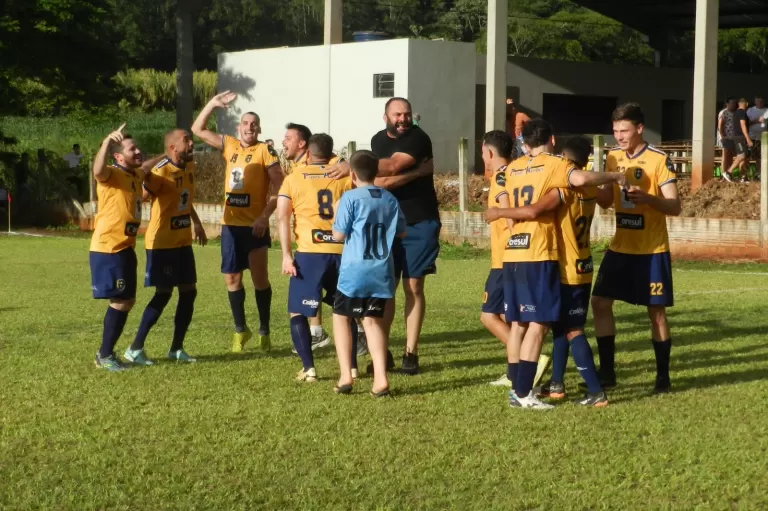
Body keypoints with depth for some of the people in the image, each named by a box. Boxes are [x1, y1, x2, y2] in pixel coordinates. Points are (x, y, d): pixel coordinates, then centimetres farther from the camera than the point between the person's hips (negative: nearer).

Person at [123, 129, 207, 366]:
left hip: (183, 241, 8)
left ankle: (176, 348, 16)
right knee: (164, 293, -6)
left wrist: (197, 223, 25)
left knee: (189, 292, 7)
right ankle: (135, 348, 3)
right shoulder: (161, 171, -20)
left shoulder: (190, 167, 7)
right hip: (162, 242, -8)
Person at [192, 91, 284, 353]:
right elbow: (198, 129, 14)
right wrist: (213, 103, 4)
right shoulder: (230, 145, 9)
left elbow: (278, 187, -11)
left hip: (254, 224, -5)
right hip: (230, 224, 5)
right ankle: (240, 329, 24)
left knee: (259, 277, -1)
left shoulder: (265, 150, -6)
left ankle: (264, 331, 11)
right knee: (232, 278, 10)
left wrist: (264, 216, -20)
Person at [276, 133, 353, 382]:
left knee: (297, 312, 9)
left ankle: (308, 368, -3)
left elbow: (282, 217, -3)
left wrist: (286, 255, -5)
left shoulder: (294, 179, 7)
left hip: (309, 253, -2)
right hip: (342, 252, 3)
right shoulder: (344, 178, 10)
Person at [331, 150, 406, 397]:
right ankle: (380, 378, -1)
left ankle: (345, 376, 3)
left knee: (341, 317, 12)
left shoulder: (351, 198, -10)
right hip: (382, 272, 4)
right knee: (373, 320, 12)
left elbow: (338, 234, -10)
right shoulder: (390, 199, 6)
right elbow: (401, 232, 15)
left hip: (355, 270, -4)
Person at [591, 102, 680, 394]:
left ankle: (663, 376, 13)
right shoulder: (613, 158, 6)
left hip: (651, 250, -6)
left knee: (656, 311, 1)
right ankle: (607, 373, 10)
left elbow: (675, 207, -14)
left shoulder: (659, 160, -12)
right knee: (600, 302, 1)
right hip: (620, 248, 6)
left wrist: (647, 198, -31)